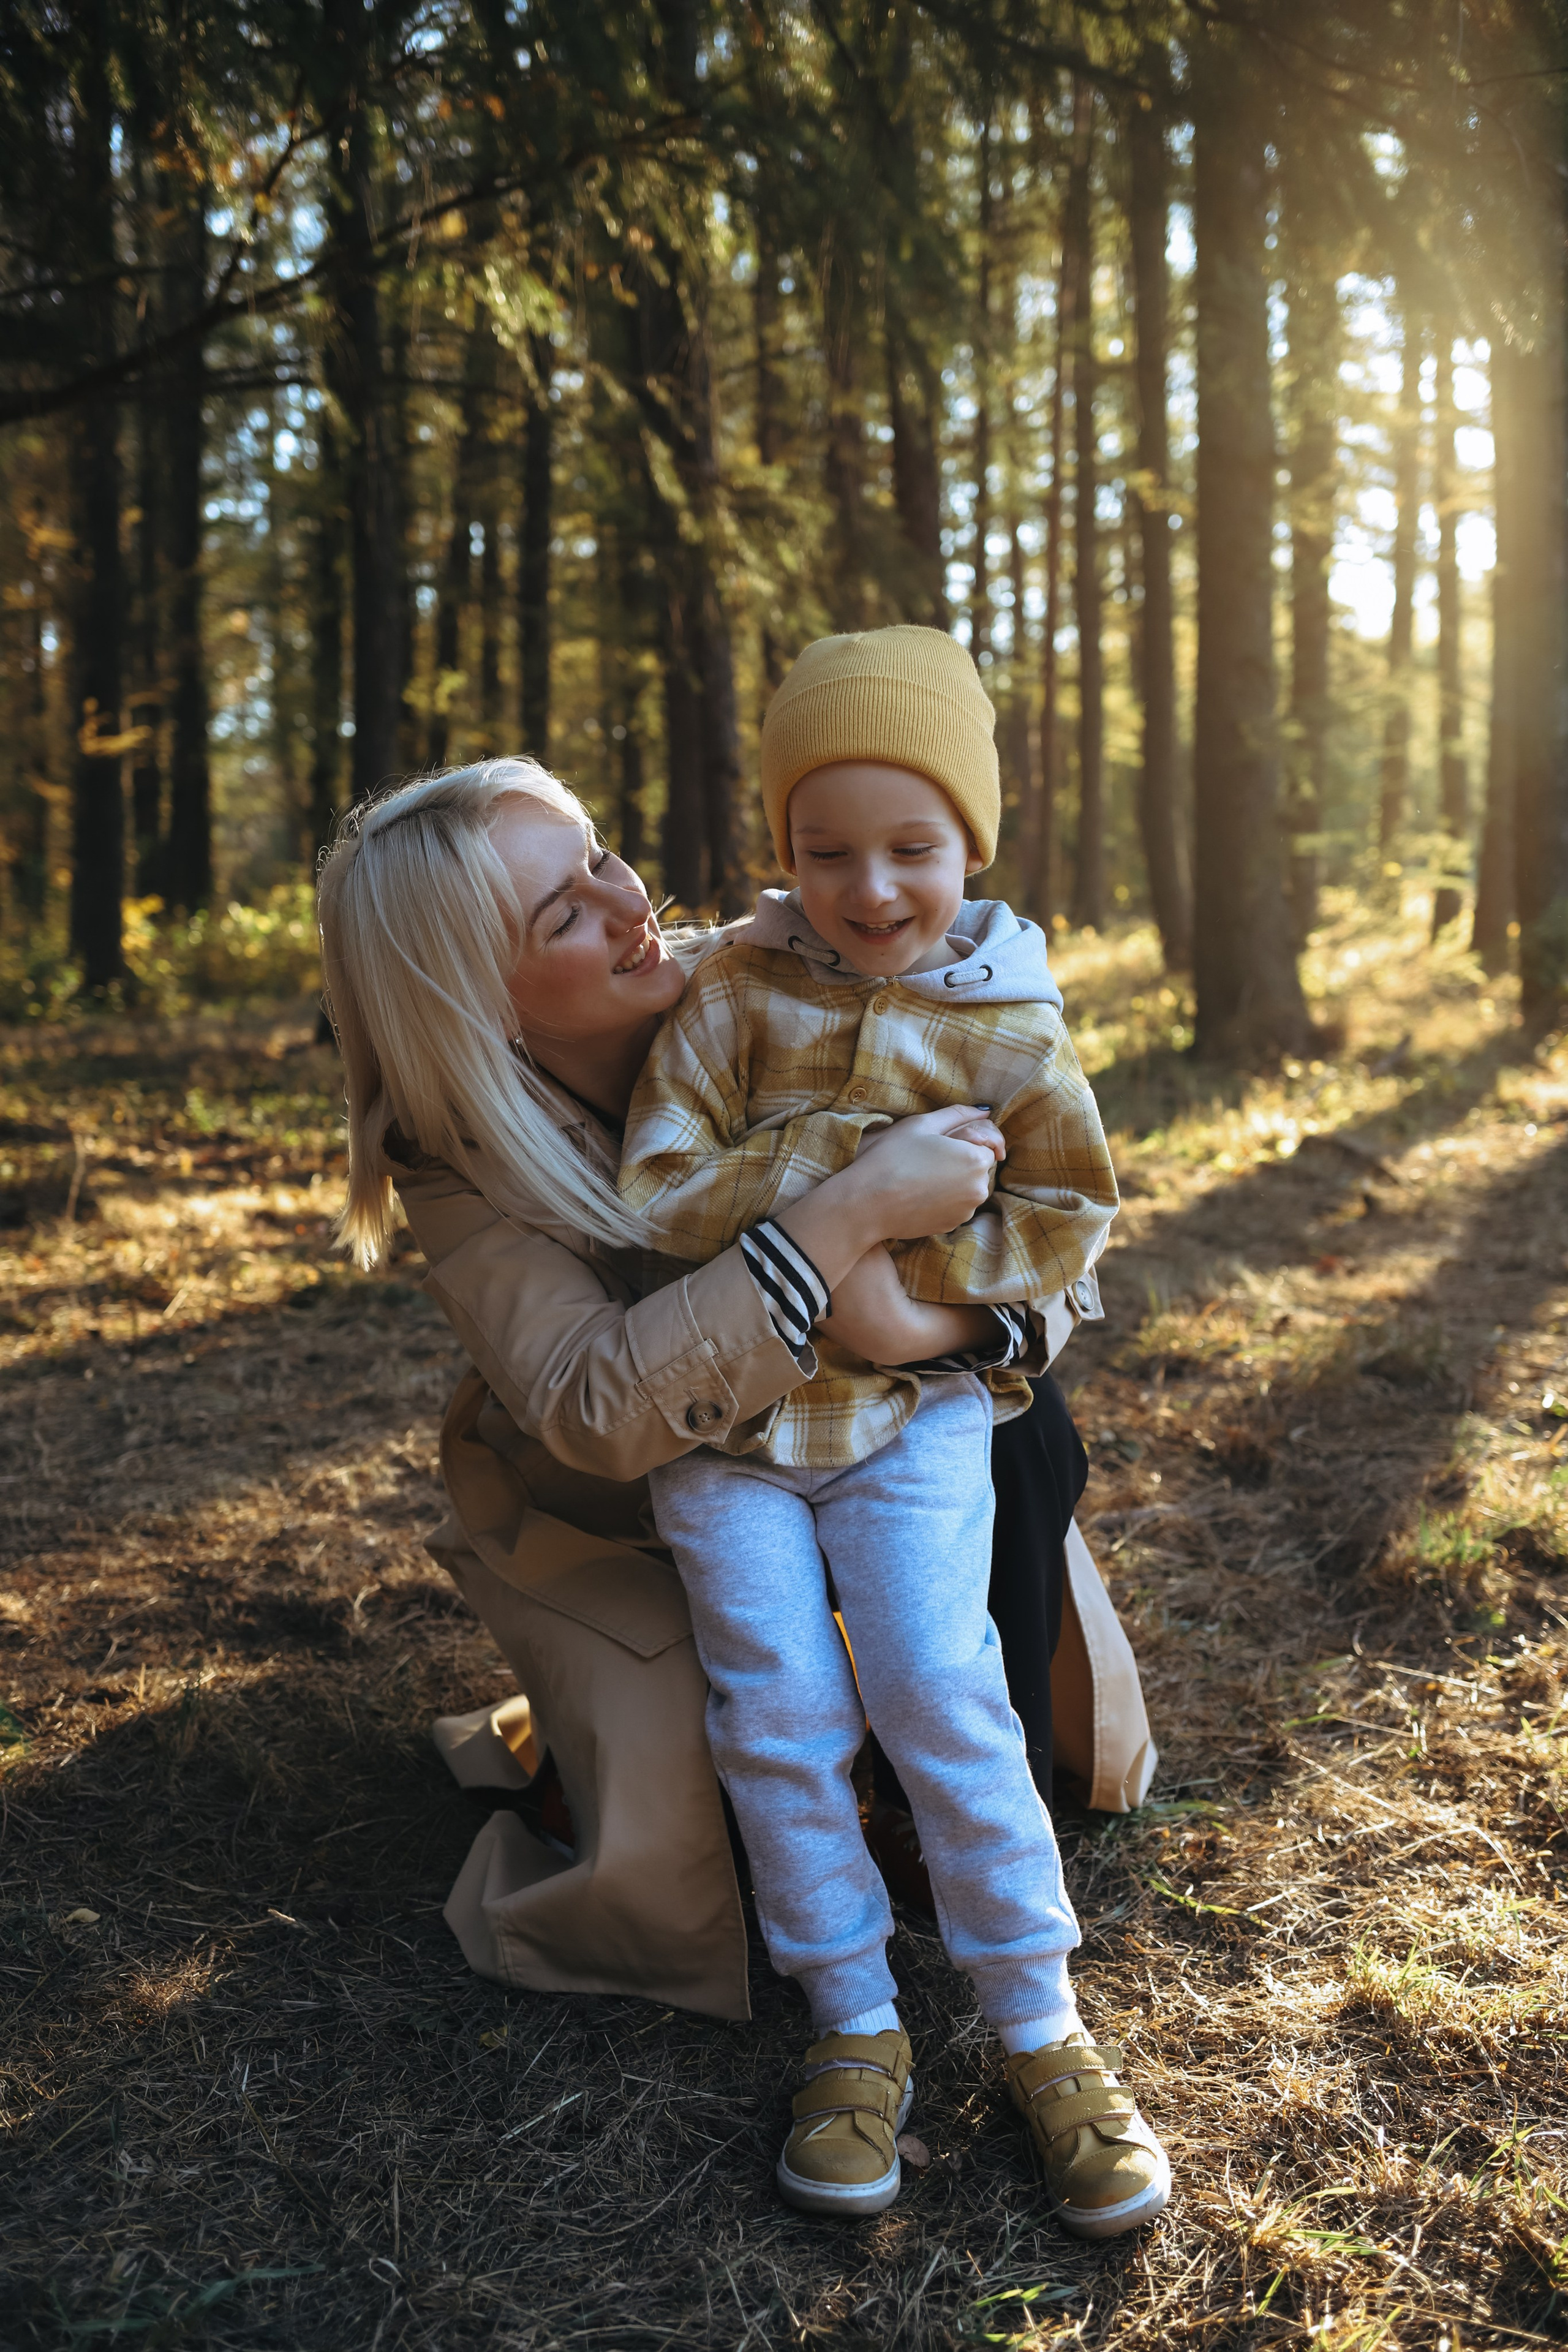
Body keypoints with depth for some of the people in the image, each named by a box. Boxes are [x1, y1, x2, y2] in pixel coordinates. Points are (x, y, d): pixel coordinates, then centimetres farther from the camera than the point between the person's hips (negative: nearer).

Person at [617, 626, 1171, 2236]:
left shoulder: (1008, 1024, -1)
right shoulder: (738, 987, -1)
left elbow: (1066, 1217, 1)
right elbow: (658, 1191, -7)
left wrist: (915, 1292, -15)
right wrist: (851, 1156, -18)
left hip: (913, 1405, -1)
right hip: (721, 1407, 1)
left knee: (943, 1703, -9)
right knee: (780, 1720, -2)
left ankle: (1041, 2029, 9)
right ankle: (854, 2029, 14)